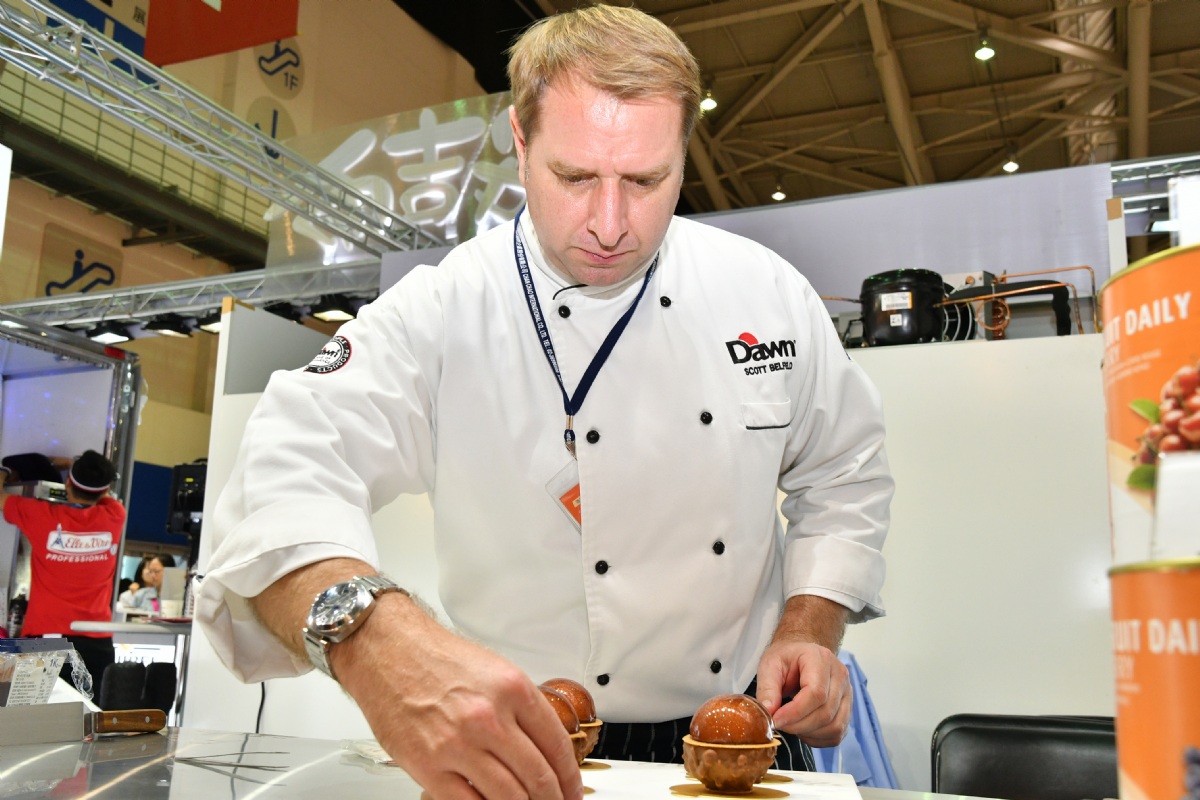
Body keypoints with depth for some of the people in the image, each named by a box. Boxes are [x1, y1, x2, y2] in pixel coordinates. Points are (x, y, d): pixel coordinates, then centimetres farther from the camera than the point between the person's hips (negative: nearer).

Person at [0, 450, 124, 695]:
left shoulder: (41, 516, -4)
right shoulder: (114, 517, 0)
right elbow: (103, 492, 26)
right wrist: (71, 464, 35)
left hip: (44, 638, -1)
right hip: (96, 642, 1)